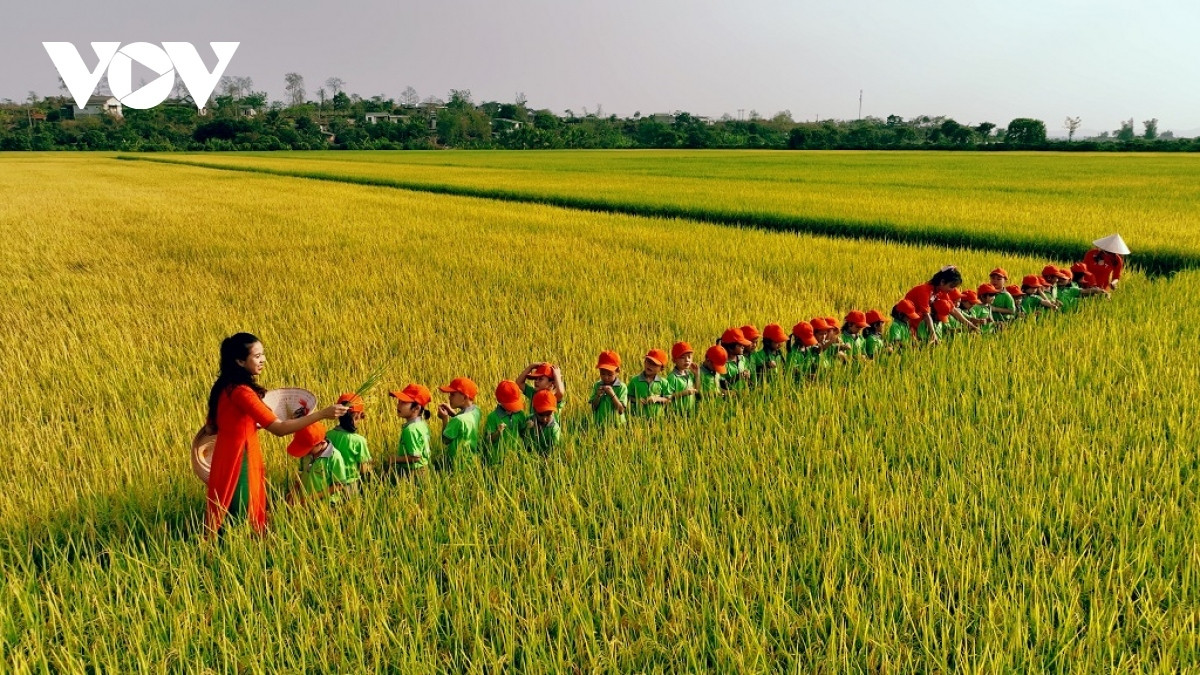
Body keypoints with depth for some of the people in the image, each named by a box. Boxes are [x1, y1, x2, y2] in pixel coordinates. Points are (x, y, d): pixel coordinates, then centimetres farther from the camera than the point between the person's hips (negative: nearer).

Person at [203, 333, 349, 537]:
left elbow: (210, 428, 14)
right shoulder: (240, 391, -22)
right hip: (239, 460, -9)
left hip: (228, 457, 9)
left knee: (231, 520, 17)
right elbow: (279, 428, -27)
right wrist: (322, 414, -28)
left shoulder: (225, 386, 6)